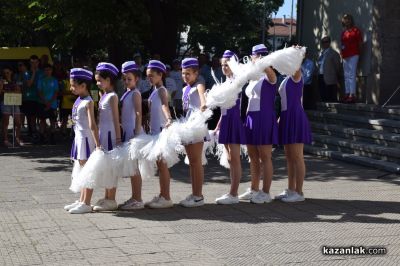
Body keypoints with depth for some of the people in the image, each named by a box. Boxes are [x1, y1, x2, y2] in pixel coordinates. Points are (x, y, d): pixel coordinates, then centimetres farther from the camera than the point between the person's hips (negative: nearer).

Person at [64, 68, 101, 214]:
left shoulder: (88, 102, -15)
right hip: (79, 138, 9)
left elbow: (92, 125, -21)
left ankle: (86, 204, 2)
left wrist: (98, 144, -24)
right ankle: (81, 201, 25)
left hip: (86, 139, -9)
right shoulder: (78, 100, 11)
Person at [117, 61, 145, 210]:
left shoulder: (135, 94, -10)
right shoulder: (126, 93, 15)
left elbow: (139, 114, -17)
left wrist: (136, 134, -21)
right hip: (126, 132, 9)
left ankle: (138, 200, 0)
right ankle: (134, 198, 20)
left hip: (133, 132, -9)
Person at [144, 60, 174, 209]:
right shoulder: (154, 91, 14)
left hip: (162, 130, -9)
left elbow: (165, 105, -33)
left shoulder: (161, 90, -12)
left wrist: (169, 119, -50)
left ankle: (166, 198, -1)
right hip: (154, 131, 9)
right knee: (160, 164, 13)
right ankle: (162, 196, 20)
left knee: (162, 164, -6)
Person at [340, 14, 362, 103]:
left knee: (352, 75, -13)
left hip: (353, 55, -7)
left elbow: (360, 43, 0)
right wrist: (341, 53, 8)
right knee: (346, 76, 7)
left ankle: (352, 95, -16)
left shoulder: (356, 30, 0)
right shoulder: (343, 32, 17)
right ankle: (347, 94, 11)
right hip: (345, 56, 7)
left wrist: (358, 52, -5)